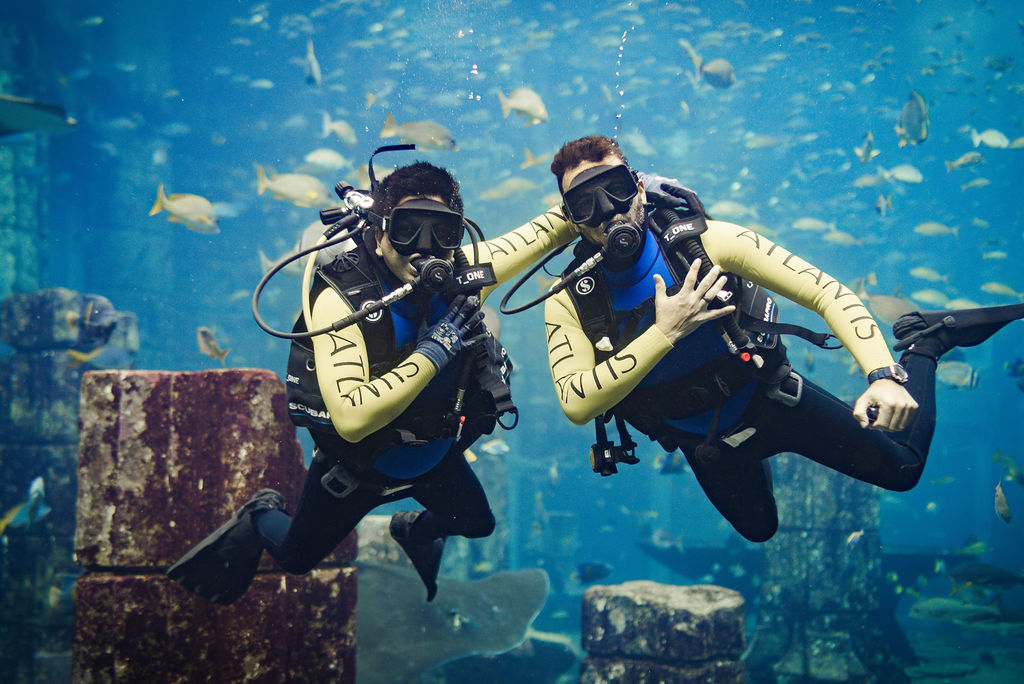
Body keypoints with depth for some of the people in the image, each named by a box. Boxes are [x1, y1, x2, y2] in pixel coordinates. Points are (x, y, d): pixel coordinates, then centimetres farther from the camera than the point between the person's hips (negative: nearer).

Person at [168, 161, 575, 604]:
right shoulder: (340, 300, -37)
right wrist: (432, 352, -46)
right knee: (296, 559, 13)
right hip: (356, 457, -4)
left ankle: (413, 531, 52)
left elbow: (550, 229, -10)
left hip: (435, 449, 4)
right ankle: (261, 517, 47)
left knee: (479, 524, 20)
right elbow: (351, 419, -46)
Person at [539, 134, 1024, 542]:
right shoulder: (570, 303, -22)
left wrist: (883, 375, -41)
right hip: (705, 445, 2)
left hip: (773, 401, -2)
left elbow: (825, 291, -27)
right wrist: (664, 333, -40)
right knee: (759, 530, 27)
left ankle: (926, 341, 26)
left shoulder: (706, 242, -26)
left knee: (901, 468, 5)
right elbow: (577, 405, -33)